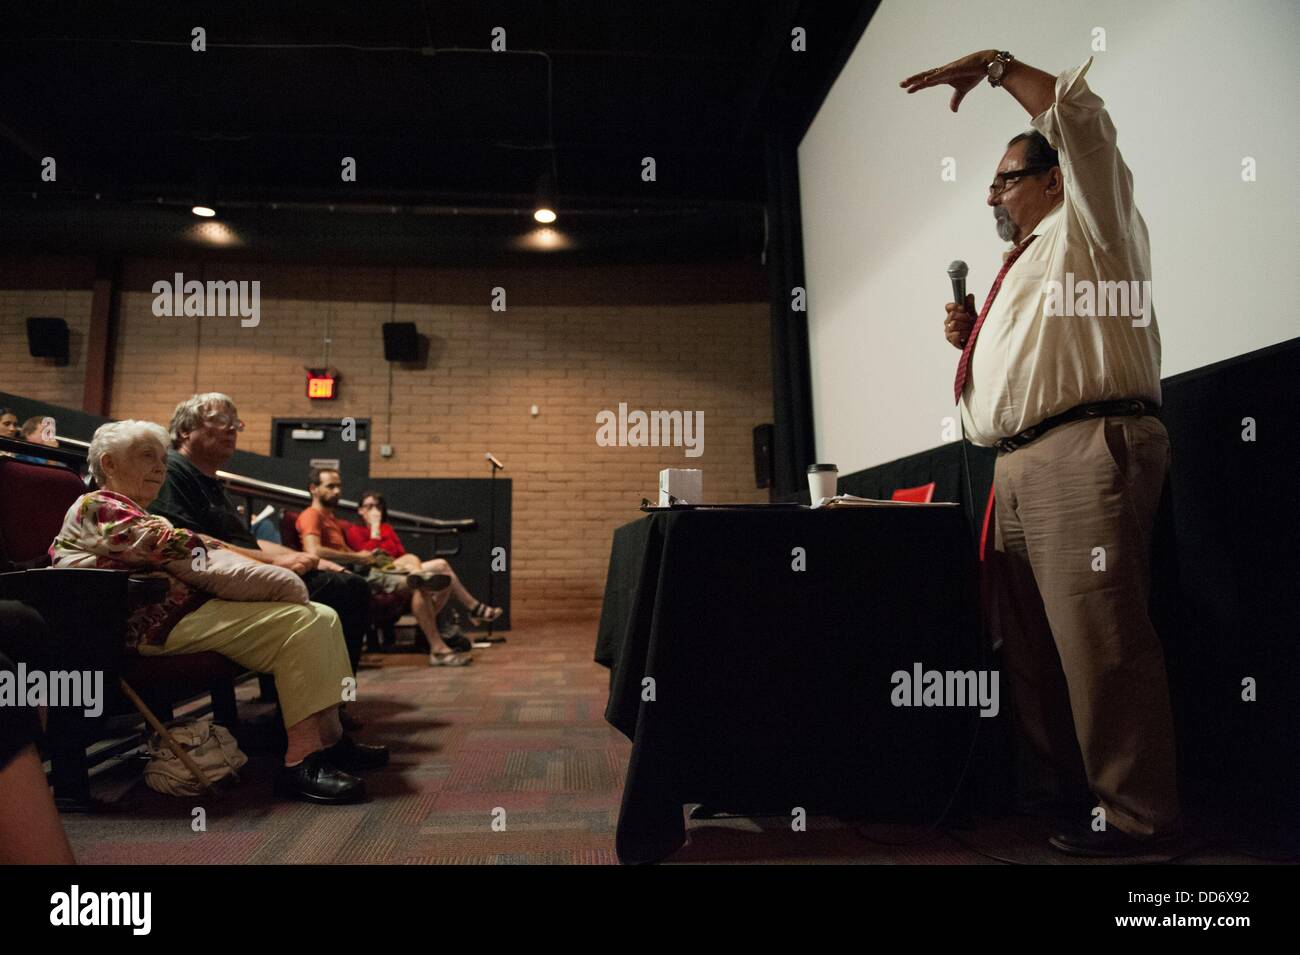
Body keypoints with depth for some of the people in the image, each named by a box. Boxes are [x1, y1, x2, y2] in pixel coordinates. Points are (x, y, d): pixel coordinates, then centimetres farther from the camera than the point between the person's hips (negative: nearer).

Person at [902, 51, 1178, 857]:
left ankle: (1137, 814, 1)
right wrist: (973, 338, 16)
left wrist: (994, 64, 2)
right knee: (1027, 639, 10)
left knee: (1099, 638, -11)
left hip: (1087, 452, -9)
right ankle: (1054, 781, 23)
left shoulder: (1088, 229, 7)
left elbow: (1079, 113, -8)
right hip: (1020, 466, 9)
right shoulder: (1020, 270, 30)